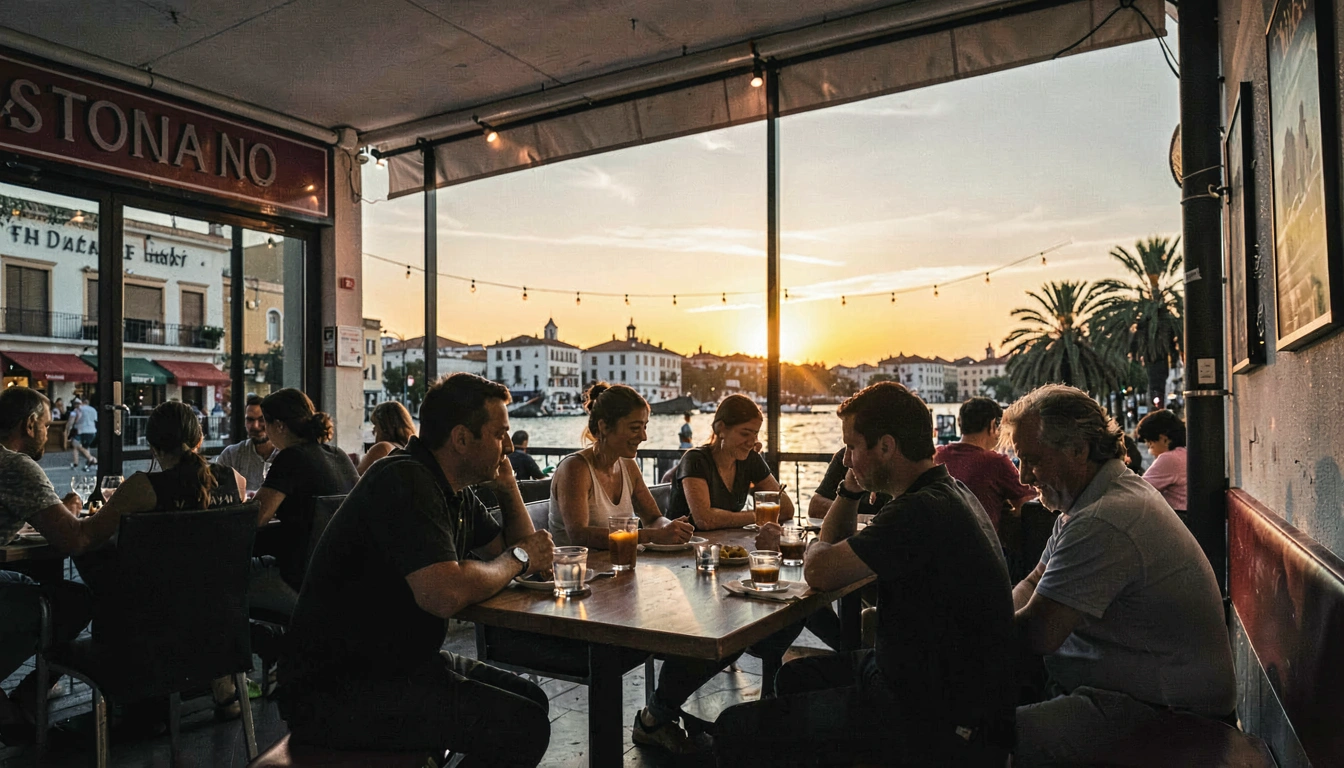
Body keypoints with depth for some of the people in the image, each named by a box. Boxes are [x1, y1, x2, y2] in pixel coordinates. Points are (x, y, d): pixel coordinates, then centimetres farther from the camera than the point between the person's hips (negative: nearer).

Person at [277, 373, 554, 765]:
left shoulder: (457, 492, 8)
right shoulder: (406, 481, -22)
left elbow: (524, 547, 16)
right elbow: (445, 594, -33)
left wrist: (507, 481, 3)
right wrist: (517, 559, -16)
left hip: (397, 661, 10)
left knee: (531, 700, 9)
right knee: (522, 726, -19)